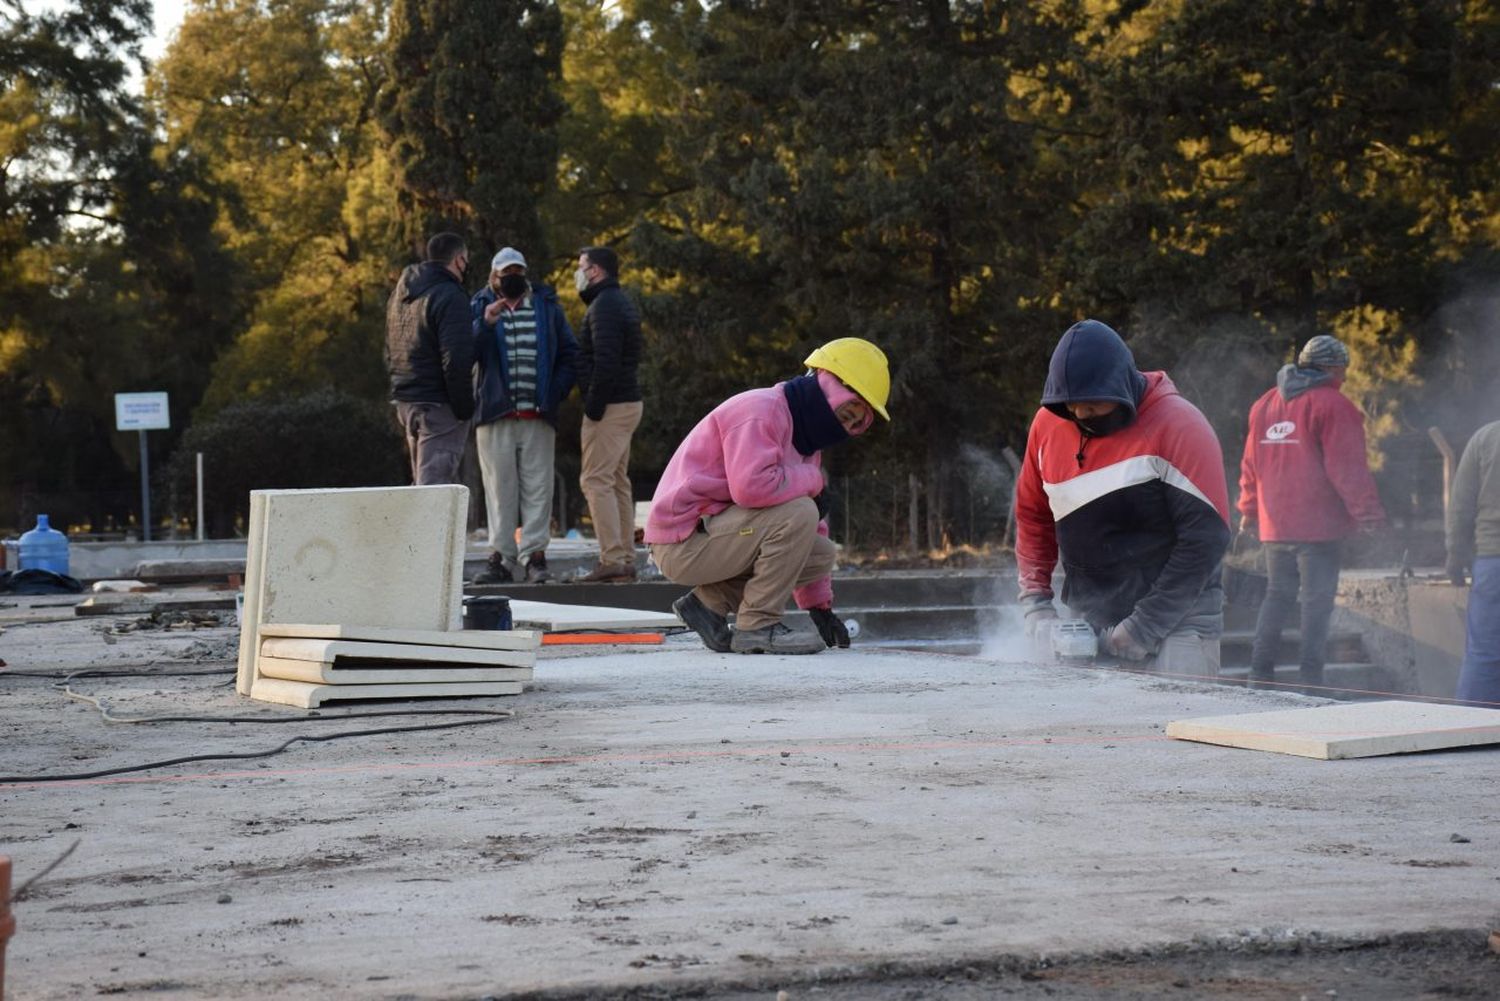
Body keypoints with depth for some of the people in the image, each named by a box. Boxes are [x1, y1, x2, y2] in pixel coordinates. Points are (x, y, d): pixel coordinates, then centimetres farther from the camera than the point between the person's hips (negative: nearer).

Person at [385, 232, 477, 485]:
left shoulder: (399, 294, 16)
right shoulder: (449, 296, -14)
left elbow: (389, 353, 21)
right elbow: (456, 359, -21)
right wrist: (464, 407, -14)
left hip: (404, 400, 9)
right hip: (439, 405, -9)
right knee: (434, 481, -10)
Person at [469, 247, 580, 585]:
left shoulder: (546, 306, 13)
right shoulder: (480, 308, 10)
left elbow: (569, 353, 14)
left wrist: (557, 391, 0)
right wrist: (486, 324, -18)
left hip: (538, 415, 1)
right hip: (495, 414, -1)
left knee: (536, 486, -3)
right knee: (499, 487, 0)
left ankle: (534, 553, -3)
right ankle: (501, 556, 1)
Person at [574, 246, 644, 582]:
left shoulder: (604, 307, -13)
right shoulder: (621, 302, 19)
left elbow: (606, 362, -23)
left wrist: (593, 405, -19)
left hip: (610, 405, -10)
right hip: (628, 402, 10)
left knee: (595, 480, -9)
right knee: (617, 481, 12)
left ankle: (612, 560, -14)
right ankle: (626, 560, 13)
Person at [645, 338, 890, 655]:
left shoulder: (804, 439, 17)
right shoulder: (763, 410, -15)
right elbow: (750, 486, -31)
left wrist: (819, 605, 16)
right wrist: (811, 479, -14)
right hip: (683, 542, -10)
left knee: (822, 553, 4)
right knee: (798, 513, -24)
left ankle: (709, 601, 6)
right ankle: (756, 626, -14)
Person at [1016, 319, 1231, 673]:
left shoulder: (1178, 426, -13)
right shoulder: (1048, 424, 3)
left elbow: (1206, 536, -14)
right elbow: (1032, 516, 15)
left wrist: (1144, 628, -15)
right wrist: (1035, 604, 4)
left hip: (1174, 627, -4)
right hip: (1088, 627, 5)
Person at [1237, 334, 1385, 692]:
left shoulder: (1265, 404, 14)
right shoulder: (1332, 405, -8)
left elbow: (1251, 463, 18)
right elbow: (1347, 466, -13)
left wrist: (1249, 510, 24)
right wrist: (1368, 512, -12)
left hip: (1274, 525, 6)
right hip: (1320, 526, -6)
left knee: (1277, 596, 14)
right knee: (1317, 601, -4)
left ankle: (1260, 675, 12)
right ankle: (1311, 679, -7)